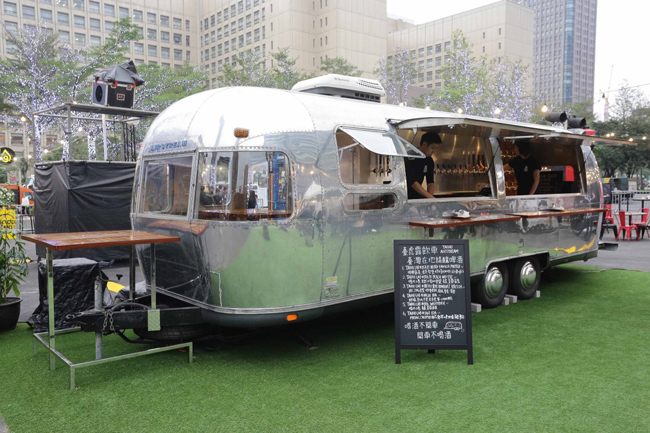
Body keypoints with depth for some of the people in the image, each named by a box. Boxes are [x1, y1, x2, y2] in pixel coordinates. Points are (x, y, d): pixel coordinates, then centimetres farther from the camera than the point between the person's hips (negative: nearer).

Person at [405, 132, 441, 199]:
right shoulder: (410, 158, -19)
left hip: (417, 196, 6)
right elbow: (412, 181, -25)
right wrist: (430, 196, -28)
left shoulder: (429, 161, 3)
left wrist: (430, 197, -17)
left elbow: (430, 182, 1)